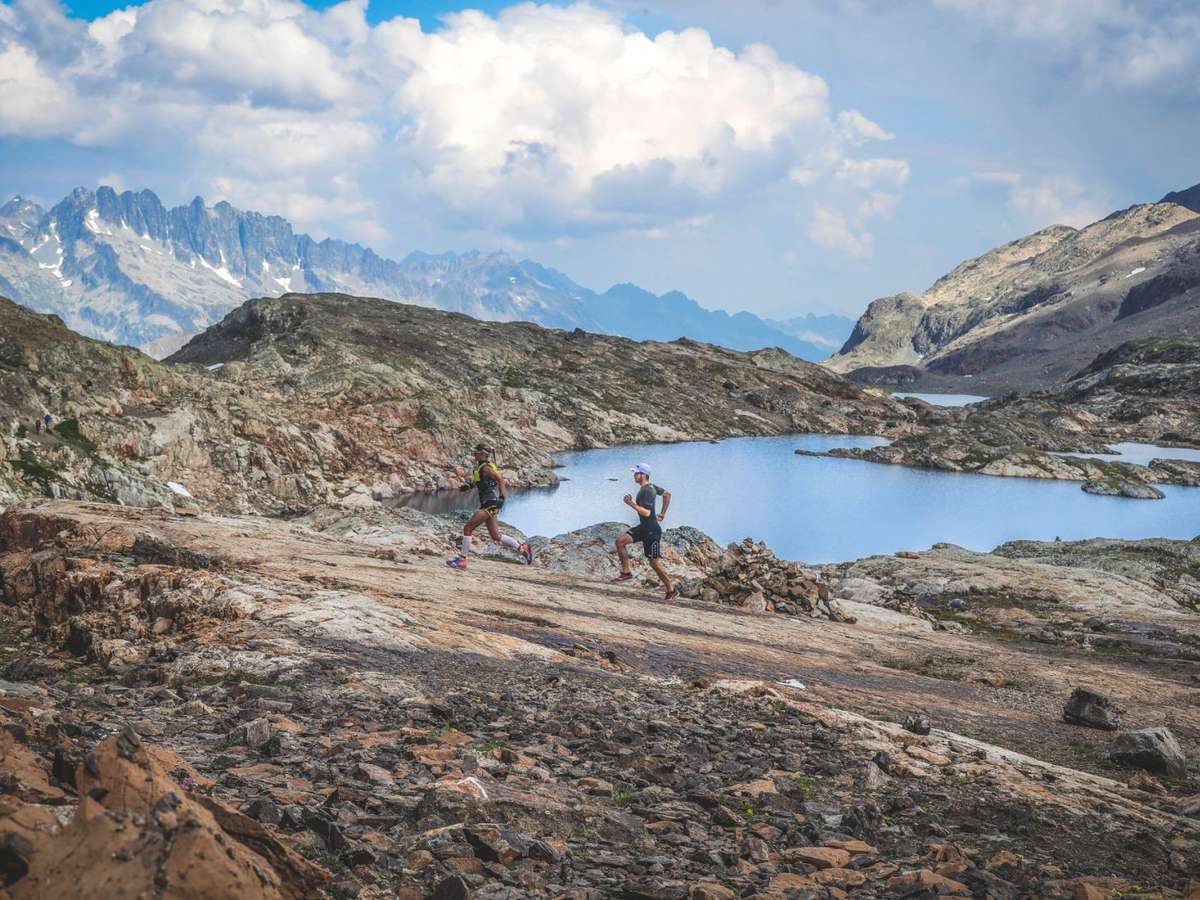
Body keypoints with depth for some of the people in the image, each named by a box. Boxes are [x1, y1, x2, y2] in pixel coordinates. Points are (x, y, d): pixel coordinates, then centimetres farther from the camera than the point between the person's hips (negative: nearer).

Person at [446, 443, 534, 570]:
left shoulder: (486, 467, -13)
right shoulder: (479, 467, 15)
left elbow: (500, 479, -21)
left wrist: (501, 497, -28)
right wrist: (469, 486, 14)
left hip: (490, 504, -10)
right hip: (487, 504, 10)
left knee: (467, 528, -9)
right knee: (495, 536, 13)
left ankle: (462, 560, -5)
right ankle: (523, 549, 19)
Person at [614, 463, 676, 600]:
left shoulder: (647, 491, -22)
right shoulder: (651, 486, 8)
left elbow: (646, 513, -30)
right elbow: (667, 494, 22)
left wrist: (631, 503, -27)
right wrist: (663, 514, 23)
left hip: (652, 530, -10)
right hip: (643, 527, 10)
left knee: (654, 562, -3)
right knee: (620, 541, 2)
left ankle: (671, 589, 8)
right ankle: (626, 572, 9)